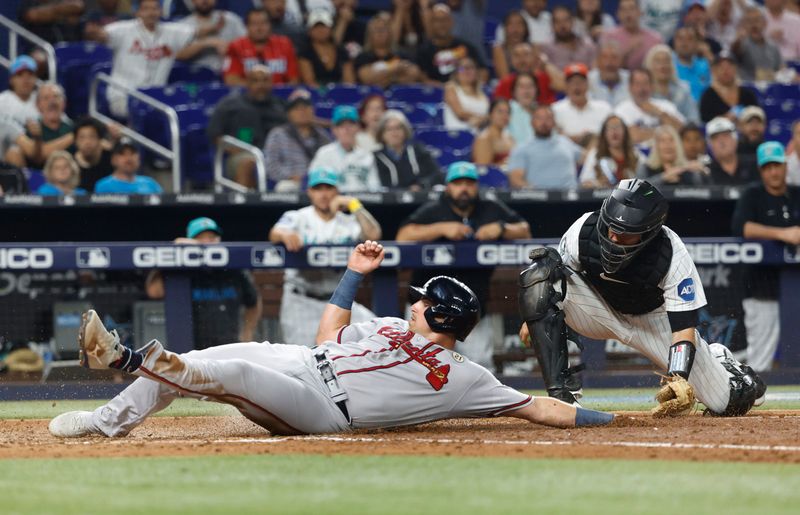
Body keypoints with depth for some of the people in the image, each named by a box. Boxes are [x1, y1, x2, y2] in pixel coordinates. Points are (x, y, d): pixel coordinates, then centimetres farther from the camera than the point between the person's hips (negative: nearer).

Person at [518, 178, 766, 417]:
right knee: (541, 274, -31)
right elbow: (559, 269, -5)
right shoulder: (585, 230, -28)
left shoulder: (673, 258, -33)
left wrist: (678, 379, -47)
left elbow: (684, 326, -32)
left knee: (727, 403, -6)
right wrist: (535, 316, 3)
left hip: (654, 317, -1)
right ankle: (559, 392, -29)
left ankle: (718, 360, 36)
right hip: (599, 312, 1)